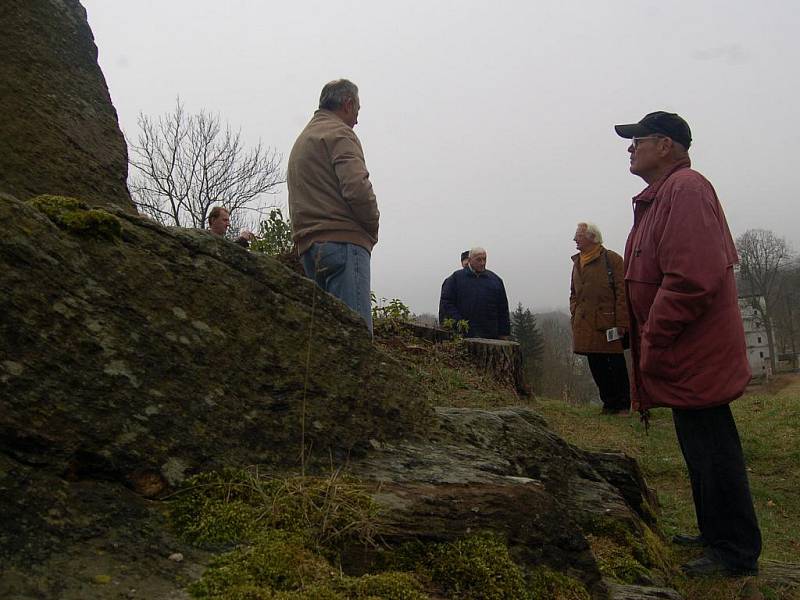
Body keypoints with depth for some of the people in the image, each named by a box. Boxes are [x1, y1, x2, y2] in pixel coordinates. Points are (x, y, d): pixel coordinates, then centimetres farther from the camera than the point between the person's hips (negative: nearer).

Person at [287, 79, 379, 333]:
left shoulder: (301, 140, 29)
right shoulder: (339, 133, 0)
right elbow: (357, 187, -16)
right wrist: (372, 227, 0)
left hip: (308, 245, 9)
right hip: (343, 241, -9)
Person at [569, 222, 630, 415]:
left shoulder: (612, 259, -5)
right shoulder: (577, 262, 15)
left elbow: (622, 293, -9)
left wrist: (621, 324, -14)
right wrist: (575, 317, 10)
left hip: (608, 325, -6)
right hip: (586, 326, 6)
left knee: (616, 366, 3)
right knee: (596, 366, 10)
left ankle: (623, 405, 14)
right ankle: (609, 403, 21)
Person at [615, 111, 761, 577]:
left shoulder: (684, 190, -18)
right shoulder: (664, 195, 16)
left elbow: (692, 279, -29)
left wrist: (652, 345, -21)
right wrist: (650, 345, 18)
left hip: (695, 360, -11)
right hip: (690, 356, 11)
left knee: (711, 451, 1)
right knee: (703, 448, 19)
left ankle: (736, 553, 16)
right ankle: (717, 533, 35)